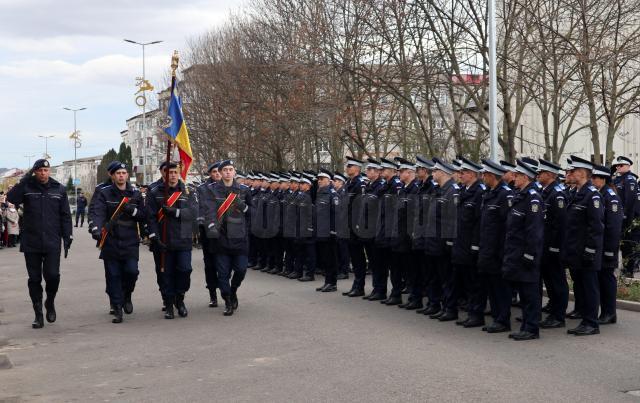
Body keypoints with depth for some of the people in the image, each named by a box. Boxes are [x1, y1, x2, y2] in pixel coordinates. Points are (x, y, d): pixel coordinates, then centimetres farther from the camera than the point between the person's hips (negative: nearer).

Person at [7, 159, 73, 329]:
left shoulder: (59, 189, 5)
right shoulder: (26, 187, 2)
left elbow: (65, 215, 8)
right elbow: (11, 198, -17)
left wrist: (67, 237, 2)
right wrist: (25, 179, -20)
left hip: (52, 243, 0)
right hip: (31, 243, 0)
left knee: (52, 275, -9)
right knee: (34, 279, 5)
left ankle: (50, 302, 20)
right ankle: (38, 314, 16)